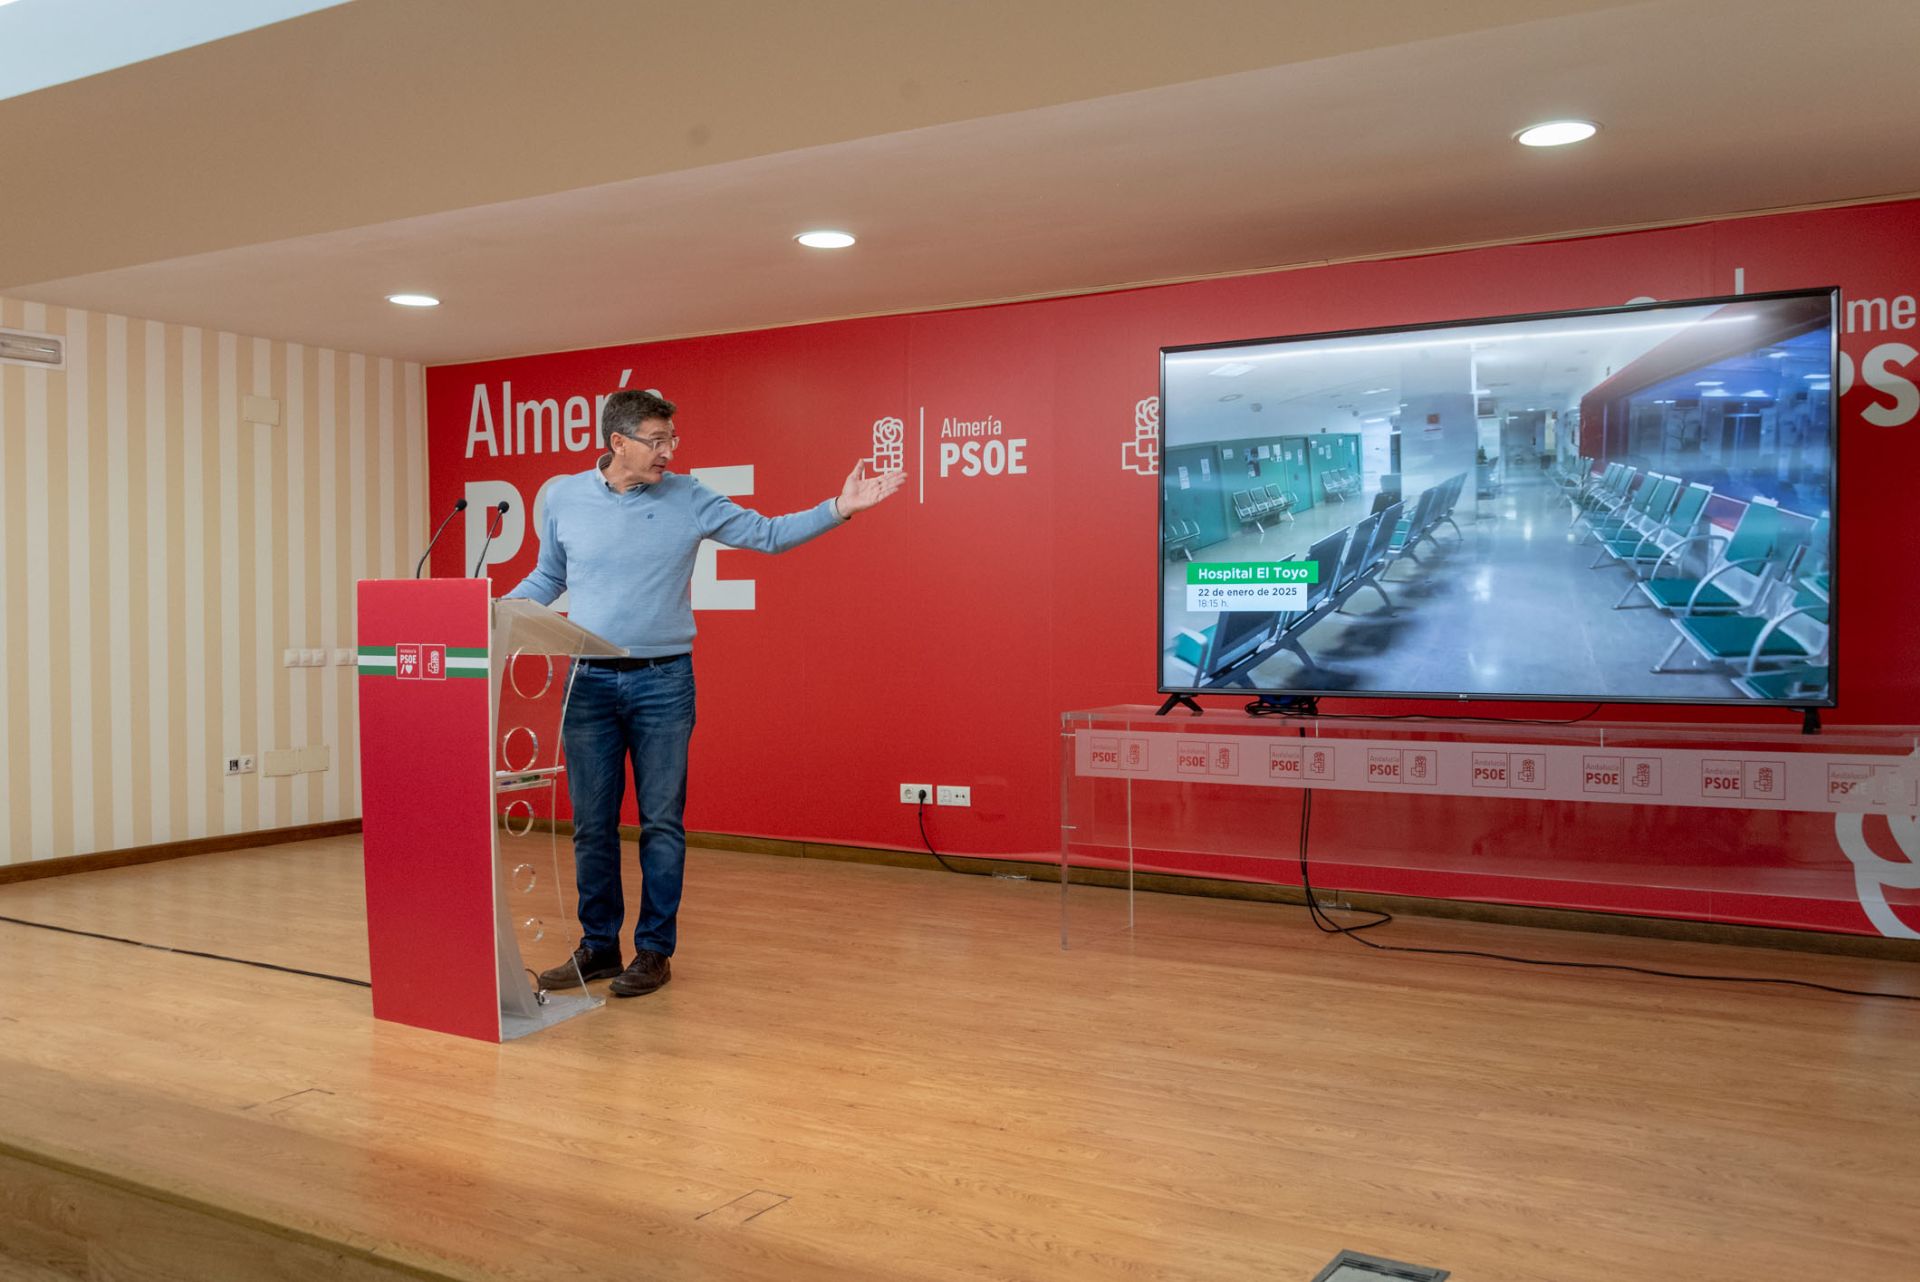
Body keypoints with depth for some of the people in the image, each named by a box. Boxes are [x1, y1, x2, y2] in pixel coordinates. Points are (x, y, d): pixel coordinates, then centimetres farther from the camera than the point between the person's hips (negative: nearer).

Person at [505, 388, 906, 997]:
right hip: (589, 682, 2)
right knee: (592, 825, 7)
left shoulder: (687, 498, 1)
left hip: (663, 680, -1)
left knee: (661, 822, 2)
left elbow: (767, 533, 3)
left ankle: (654, 951, 14)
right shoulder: (564, 497, 5)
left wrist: (839, 508, -9)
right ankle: (598, 946, 21)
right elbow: (547, 578, 16)